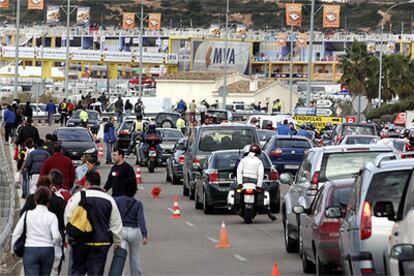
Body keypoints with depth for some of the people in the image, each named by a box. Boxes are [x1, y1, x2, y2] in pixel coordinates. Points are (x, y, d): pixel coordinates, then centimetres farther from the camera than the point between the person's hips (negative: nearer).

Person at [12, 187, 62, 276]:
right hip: (47, 250, 1)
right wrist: (59, 245, 10)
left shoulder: (27, 214, 0)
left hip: (30, 250, -1)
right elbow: (56, 236, -12)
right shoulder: (51, 216, -3)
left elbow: (16, 234, 2)